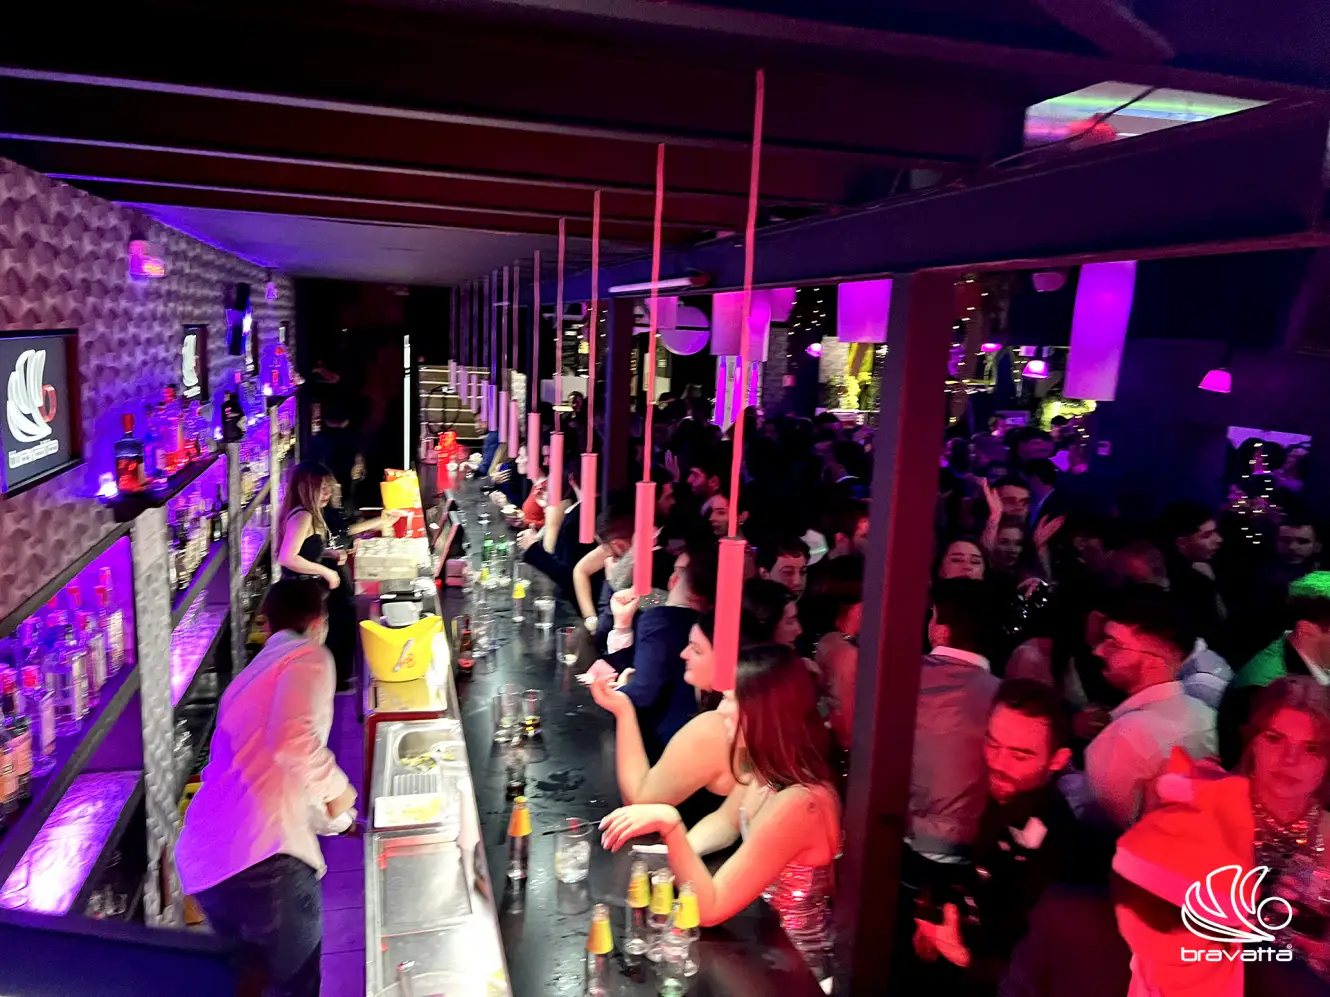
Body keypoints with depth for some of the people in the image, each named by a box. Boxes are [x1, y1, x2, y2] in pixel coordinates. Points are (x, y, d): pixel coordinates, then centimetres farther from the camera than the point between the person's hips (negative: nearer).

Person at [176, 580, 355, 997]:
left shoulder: (249, 676, 26)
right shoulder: (309, 657, -1)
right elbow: (292, 738, -22)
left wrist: (332, 818, 48)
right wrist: (336, 788, -3)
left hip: (202, 861, 8)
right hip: (260, 852, -8)